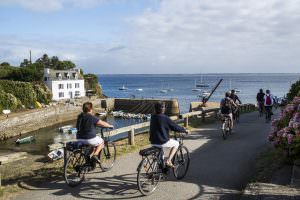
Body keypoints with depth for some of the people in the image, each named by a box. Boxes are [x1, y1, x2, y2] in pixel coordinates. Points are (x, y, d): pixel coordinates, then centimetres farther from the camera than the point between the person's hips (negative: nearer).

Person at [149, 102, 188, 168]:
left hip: (153, 142, 7)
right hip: (163, 142, -7)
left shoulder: (153, 117, 5)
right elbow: (175, 127, -10)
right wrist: (184, 130, 6)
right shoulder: (165, 118, -16)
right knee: (176, 143, 18)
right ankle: (169, 161, 8)